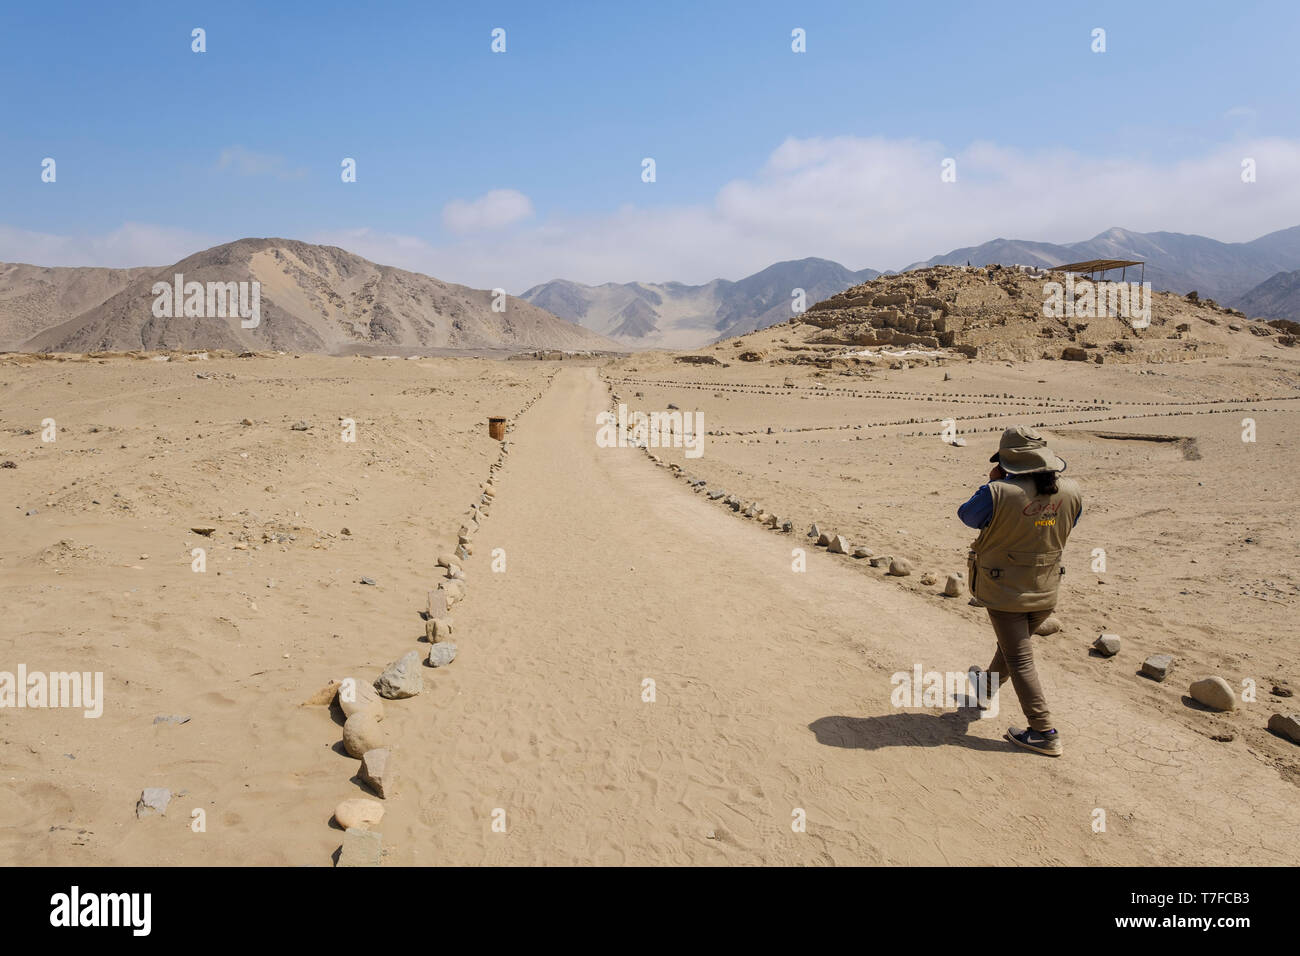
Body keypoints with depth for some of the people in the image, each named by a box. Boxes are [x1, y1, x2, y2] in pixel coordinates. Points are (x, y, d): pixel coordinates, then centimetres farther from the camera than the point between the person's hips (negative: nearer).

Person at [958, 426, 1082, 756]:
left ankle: (1044, 733, 6)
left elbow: (966, 515, -7)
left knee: (1020, 661, 5)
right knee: (1013, 643, 27)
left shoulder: (998, 493, -26)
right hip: (1045, 592, 6)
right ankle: (987, 687, 52)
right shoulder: (1071, 491, -11)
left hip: (1005, 590, -6)